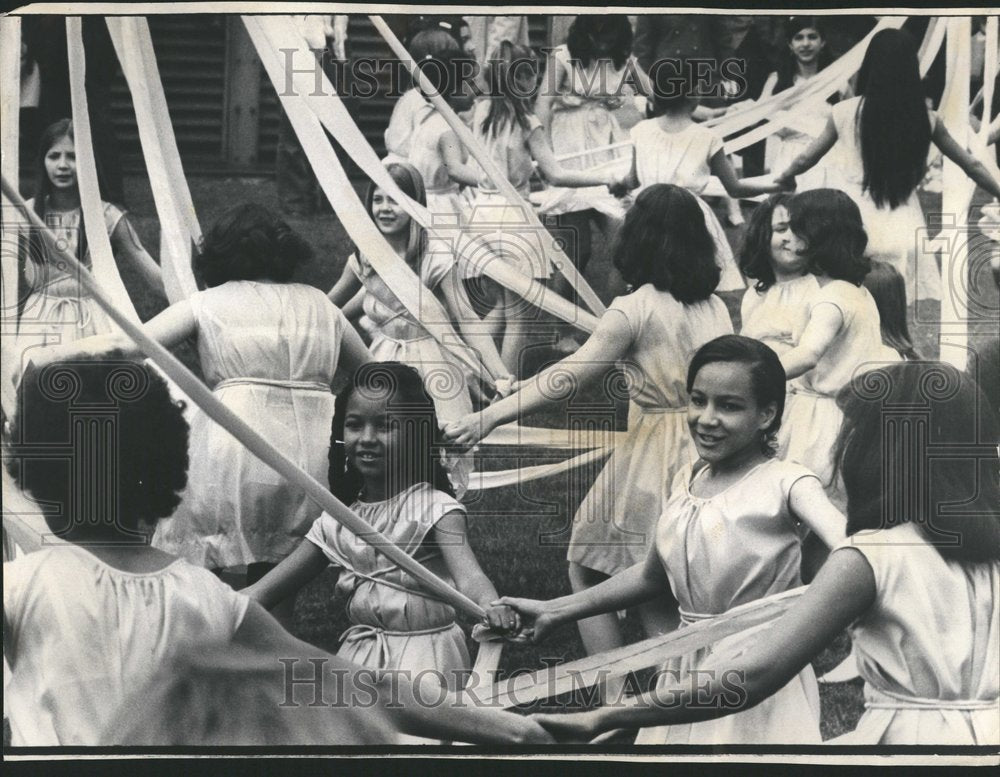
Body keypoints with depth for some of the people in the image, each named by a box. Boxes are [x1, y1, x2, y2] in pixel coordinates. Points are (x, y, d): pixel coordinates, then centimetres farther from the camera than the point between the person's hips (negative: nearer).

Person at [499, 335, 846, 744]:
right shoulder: (686, 480, 6)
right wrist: (553, 612, 17)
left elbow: (849, 544, -32)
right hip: (685, 673, 6)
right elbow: (652, 575, 18)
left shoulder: (782, 483, -13)